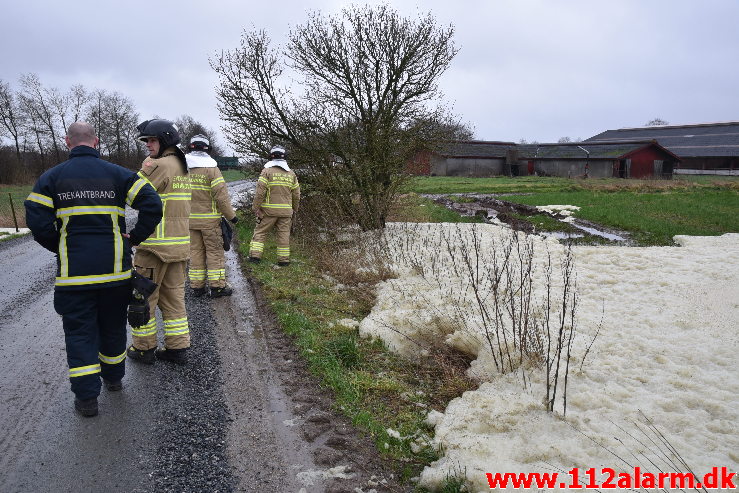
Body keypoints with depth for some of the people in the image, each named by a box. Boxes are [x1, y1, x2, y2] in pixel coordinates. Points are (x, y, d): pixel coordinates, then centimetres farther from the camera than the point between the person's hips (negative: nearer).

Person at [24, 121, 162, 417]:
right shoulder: (118, 174, 1)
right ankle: (114, 377, 35)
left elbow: (37, 222, -7)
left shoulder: (51, 177, 0)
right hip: (115, 270, 1)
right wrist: (134, 237, -1)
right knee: (113, 326, 18)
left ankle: (87, 397, 8)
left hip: (73, 272, -1)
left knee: (79, 331, 7)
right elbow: (152, 205, -11)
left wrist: (58, 247, 9)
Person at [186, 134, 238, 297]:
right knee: (215, 251, 3)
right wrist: (231, 215, -4)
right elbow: (221, 195, -14)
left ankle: (197, 286, 15)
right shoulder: (211, 168, -11)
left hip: (190, 219, 4)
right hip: (209, 219, -4)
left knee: (195, 251, 11)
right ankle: (217, 286, 5)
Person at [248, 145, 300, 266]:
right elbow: (296, 194, 12)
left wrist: (255, 207, -5)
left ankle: (255, 255, 2)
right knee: (283, 234, 8)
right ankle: (284, 259, 10)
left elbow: (260, 192, -12)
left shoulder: (267, 171, -6)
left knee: (260, 232, 7)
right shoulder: (291, 173, 9)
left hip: (268, 210, -3)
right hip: (286, 210, 3)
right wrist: (294, 209, 23)